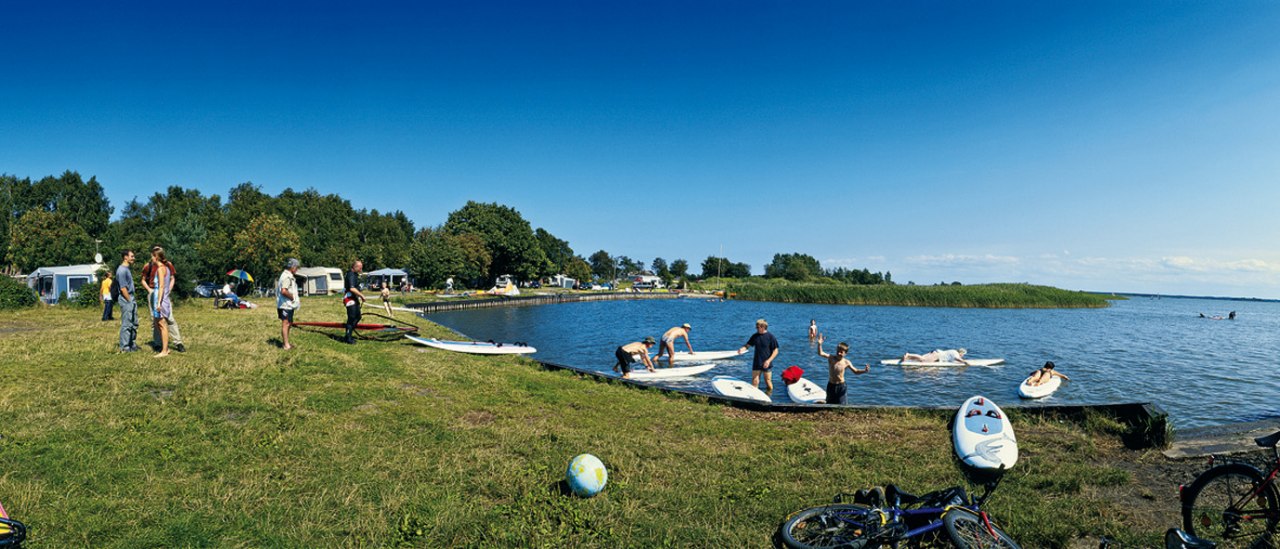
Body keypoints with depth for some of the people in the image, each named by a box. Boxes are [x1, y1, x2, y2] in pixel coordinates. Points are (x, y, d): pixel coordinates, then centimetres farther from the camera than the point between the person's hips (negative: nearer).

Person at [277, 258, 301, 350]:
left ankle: (287, 344, 26)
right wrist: (293, 297, -16)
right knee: (285, 324, -6)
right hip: (285, 305, -11)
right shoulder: (287, 277, -17)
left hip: (289, 305, 11)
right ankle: (286, 345, -2)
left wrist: (296, 299, 14)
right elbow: (283, 291, -28)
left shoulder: (289, 276, 17)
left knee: (289, 324, 17)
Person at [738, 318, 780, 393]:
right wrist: (742, 349, -16)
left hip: (766, 364, -3)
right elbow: (748, 345, 7)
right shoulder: (755, 336, 3)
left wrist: (768, 361, -17)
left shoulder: (771, 337, -9)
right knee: (754, 383, 2)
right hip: (756, 364, 3)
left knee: (768, 382, 8)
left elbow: (775, 351, -7)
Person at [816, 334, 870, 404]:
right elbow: (820, 353, -23)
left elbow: (856, 371, 2)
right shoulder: (831, 358, -10)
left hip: (841, 386, -1)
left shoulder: (846, 362, -9)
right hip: (831, 385, 1)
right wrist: (819, 344, -39)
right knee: (829, 404, 12)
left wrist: (865, 370, -15)